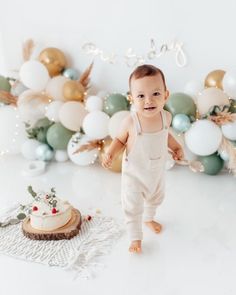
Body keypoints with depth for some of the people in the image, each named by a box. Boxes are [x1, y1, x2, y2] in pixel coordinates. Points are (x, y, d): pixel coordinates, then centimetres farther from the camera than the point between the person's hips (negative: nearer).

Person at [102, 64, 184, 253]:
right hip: (134, 174, -5)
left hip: (158, 172, 5)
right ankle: (136, 238, 34)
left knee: (155, 199, 30)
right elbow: (120, 140, -12)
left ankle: (149, 218, 62)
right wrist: (110, 154, -27)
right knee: (133, 208, 9)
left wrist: (176, 147, -2)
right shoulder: (130, 122, -30)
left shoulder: (166, 117, -17)